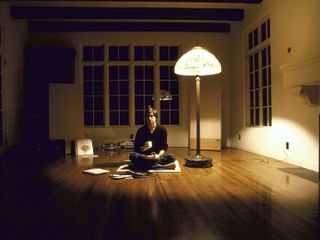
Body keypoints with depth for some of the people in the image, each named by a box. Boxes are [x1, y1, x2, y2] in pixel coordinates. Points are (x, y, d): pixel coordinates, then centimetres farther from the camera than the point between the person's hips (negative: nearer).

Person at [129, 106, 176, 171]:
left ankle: (144, 163, -28)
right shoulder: (140, 131, -5)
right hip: (144, 156, 0)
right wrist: (143, 148, -26)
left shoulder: (162, 129, -4)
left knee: (172, 157, -28)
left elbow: (164, 147, -3)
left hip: (158, 155, 0)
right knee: (132, 156, -31)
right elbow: (136, 148, -4)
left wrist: (158, 155, -23)